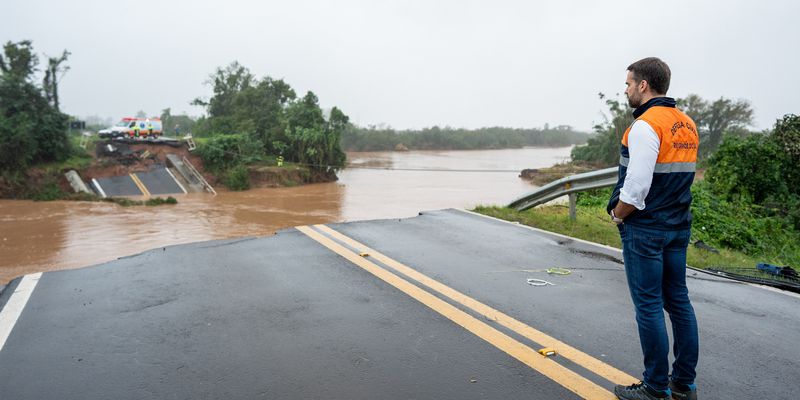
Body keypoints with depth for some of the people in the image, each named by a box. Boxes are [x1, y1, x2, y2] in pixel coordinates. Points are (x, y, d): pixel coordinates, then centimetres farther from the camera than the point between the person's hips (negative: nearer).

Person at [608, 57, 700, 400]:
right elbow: (681, 177, 15)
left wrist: (617, 216, -6)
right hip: (678, 227, 9)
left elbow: (637, 186, -22)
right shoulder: (687, 125, 12)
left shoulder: (646, 126, -16)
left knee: (649, 306, 0)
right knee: (678, 301, 13)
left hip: (645, 229, -9)